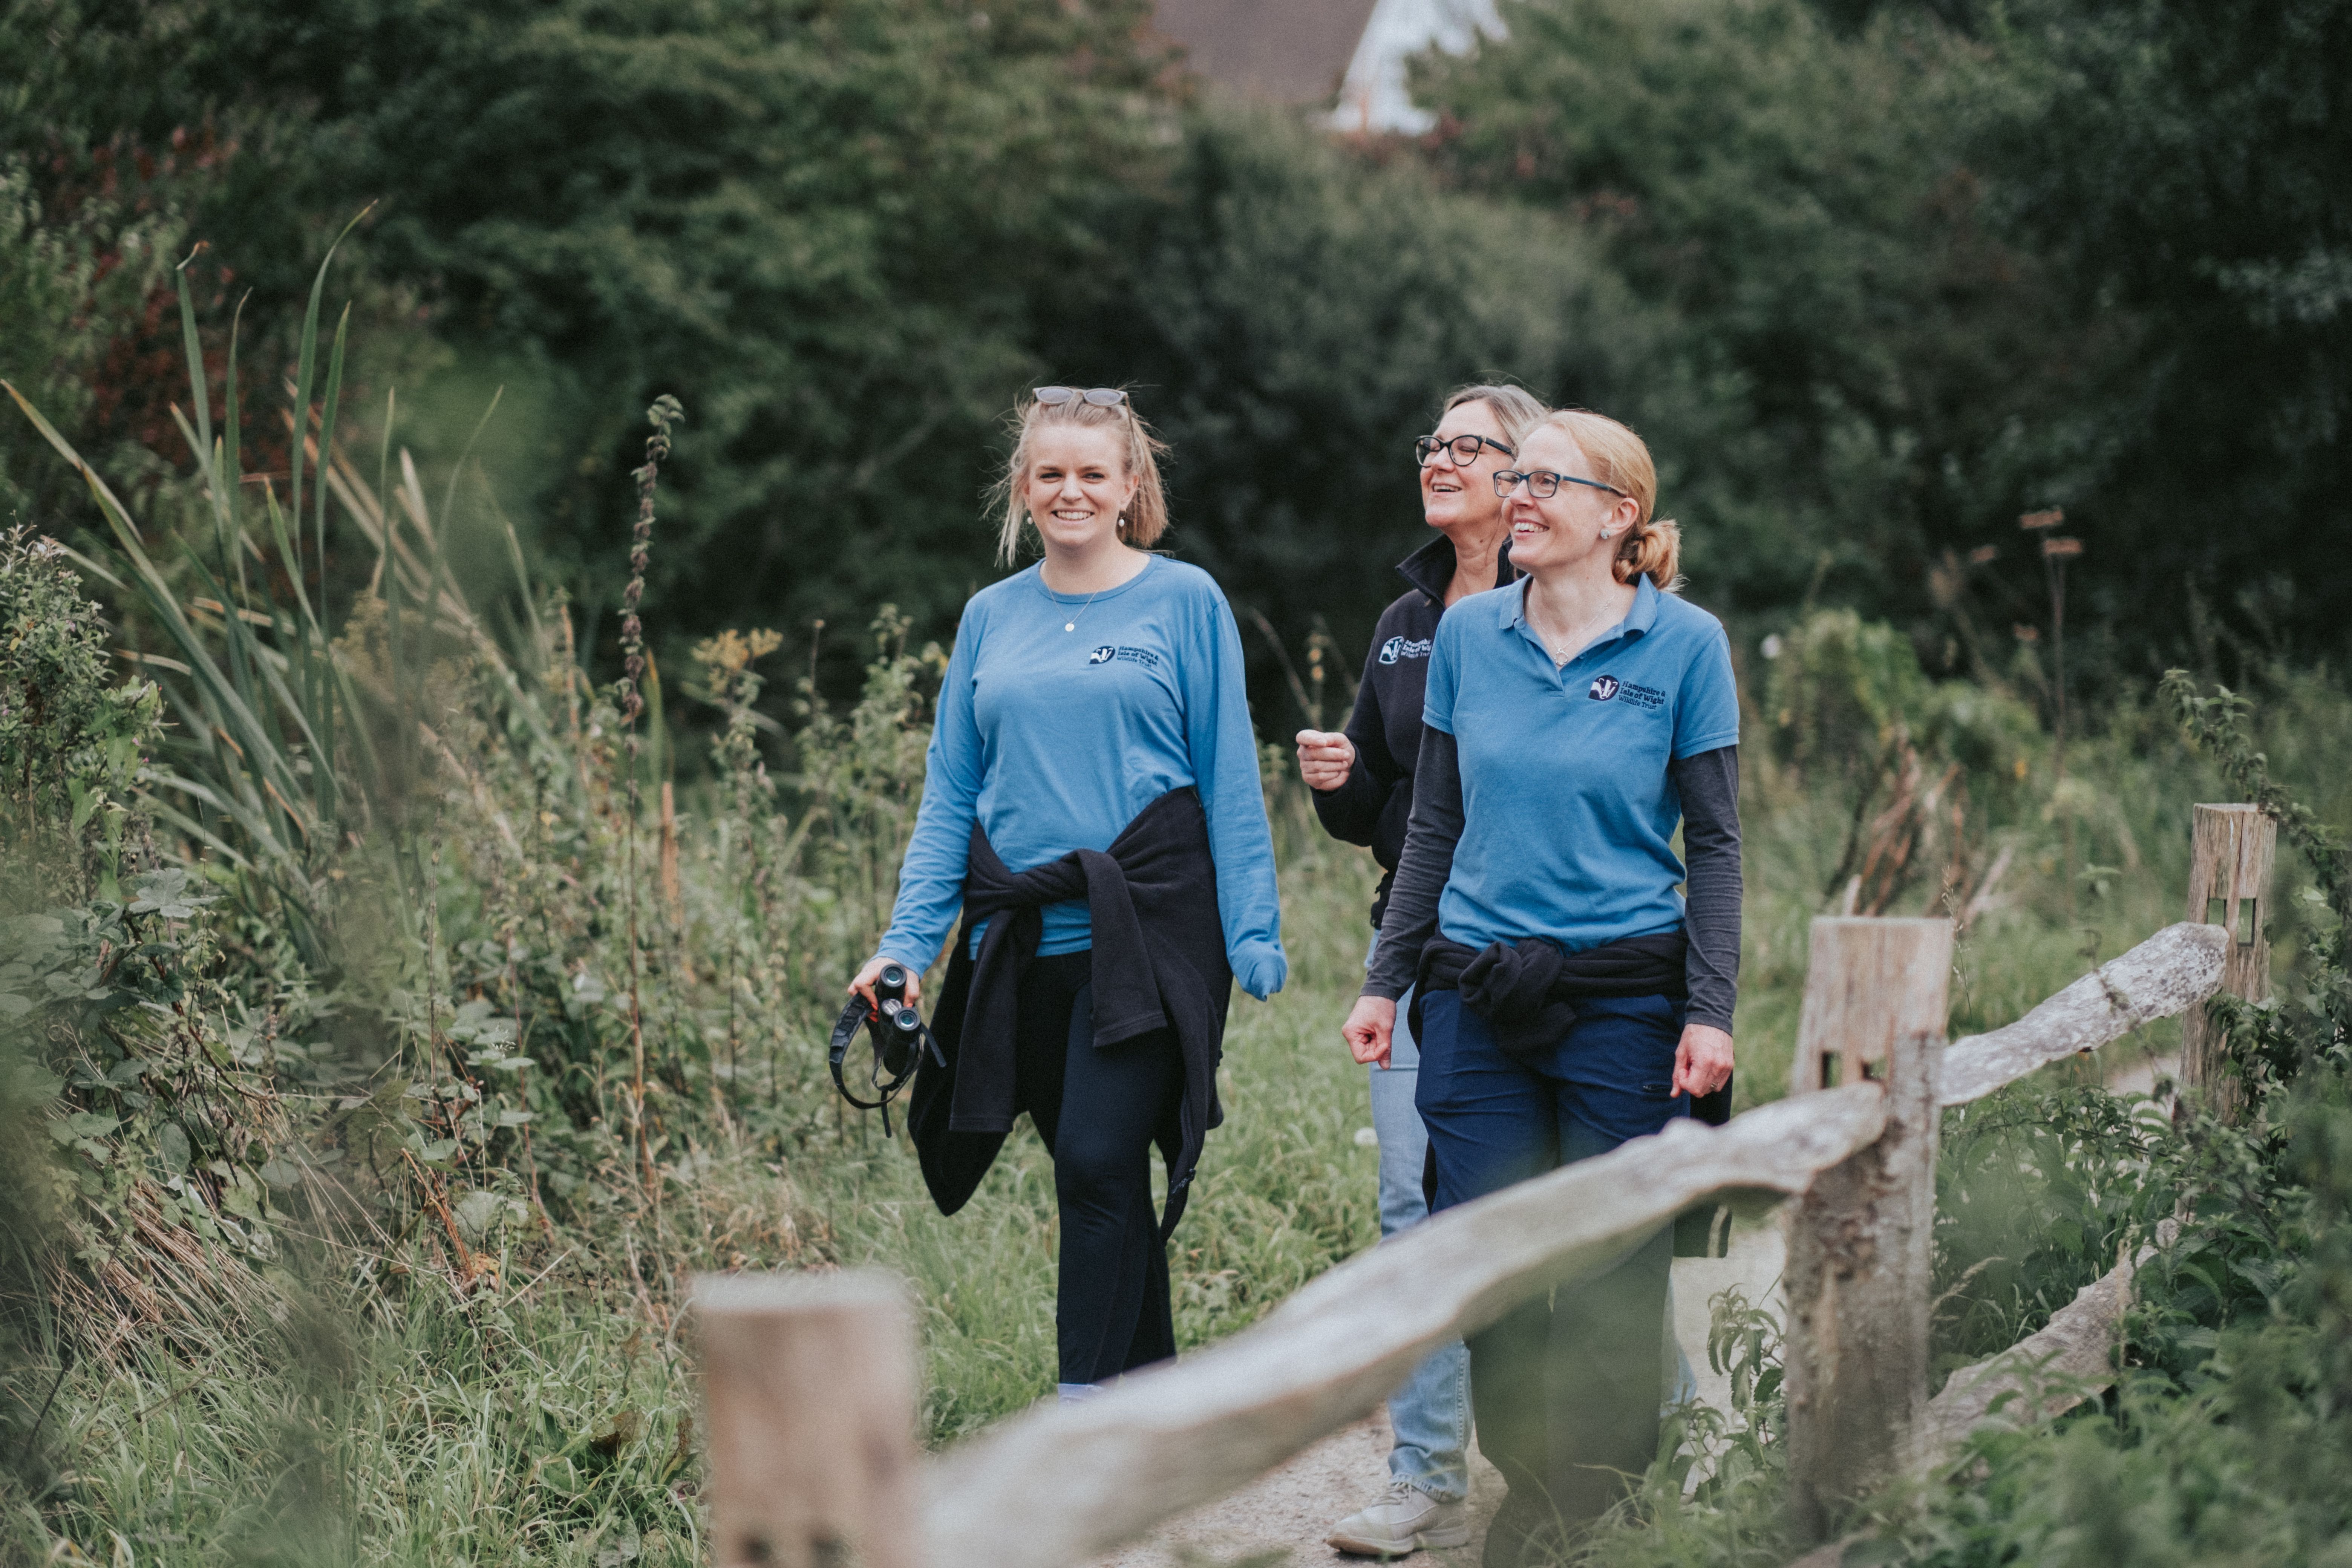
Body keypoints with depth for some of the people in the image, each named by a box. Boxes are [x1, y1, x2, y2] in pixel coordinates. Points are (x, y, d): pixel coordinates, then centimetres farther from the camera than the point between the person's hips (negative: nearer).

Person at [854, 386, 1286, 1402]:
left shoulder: (1185, 602, 1)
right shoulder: (992, 617, 13)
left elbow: (1230, 784, 0)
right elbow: (951, 792, 13)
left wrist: (1253, 935, -6)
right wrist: (906, 941, 4)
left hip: (1146, 929, -4)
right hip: (1023, 938, 4)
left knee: (1099, 1163, -12)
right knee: (1098, 1174, 8)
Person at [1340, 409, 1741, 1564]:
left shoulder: (1685, 644, -3)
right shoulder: (1468, 633, 6)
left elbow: (1714, 843, -2)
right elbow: (1434, 826, 12)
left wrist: (1710, 1011, -8)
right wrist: (1385, 980, 9)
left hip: (1623, 998, -3)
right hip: (1476, 994, 3)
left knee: (1612, 1282, 2)